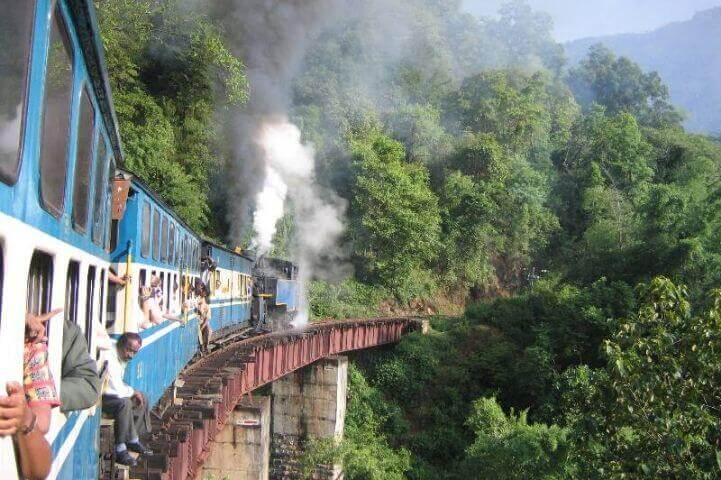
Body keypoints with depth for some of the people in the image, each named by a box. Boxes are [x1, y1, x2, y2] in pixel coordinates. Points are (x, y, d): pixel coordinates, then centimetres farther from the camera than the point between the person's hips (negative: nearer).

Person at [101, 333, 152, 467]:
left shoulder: (122, 357, 5)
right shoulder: (110, 359, -27)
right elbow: (115, 389, -31)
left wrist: (131, 391, -3)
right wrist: (133, 392, -13)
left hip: (110, 394, 11)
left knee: (142, 398, 12)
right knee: (124, 403, -33)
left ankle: (133, 441, 18)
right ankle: (121, 450, -26)